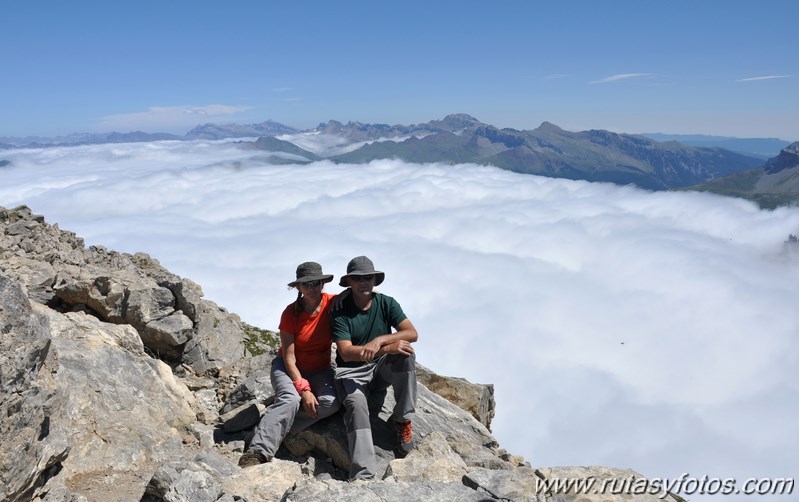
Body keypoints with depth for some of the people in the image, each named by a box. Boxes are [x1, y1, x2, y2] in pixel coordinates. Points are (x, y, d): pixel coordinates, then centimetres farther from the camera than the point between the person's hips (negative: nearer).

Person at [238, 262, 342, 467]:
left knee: (331, 402, -28)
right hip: (288, 367, -2)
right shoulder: (291, 313, -15)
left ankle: (273, 431, -21)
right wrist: (304, 389, -24)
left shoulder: (333, 304, -13)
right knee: (290, 399, -33)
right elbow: (289, 358, -15)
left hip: (319, 369, 2)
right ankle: (258, 452, -34)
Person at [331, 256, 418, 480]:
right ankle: (362, 476, -37)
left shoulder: (386, 303, -1)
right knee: (356, 406, -31)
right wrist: (388, 348, -30)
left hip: (382, 368, 2)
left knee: (406, 354, -27)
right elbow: (346, 352, -19)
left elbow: (412, 333, -12)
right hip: (351, 372, -2)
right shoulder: (340, 311, -9)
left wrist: (380, 340, -28)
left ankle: (402, 420, -14)